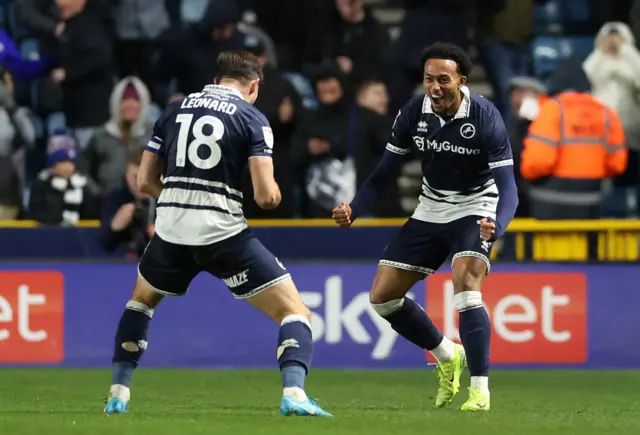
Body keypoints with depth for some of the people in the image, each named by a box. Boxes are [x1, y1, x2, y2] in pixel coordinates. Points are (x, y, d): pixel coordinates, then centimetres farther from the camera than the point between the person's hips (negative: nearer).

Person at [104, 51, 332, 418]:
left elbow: (145, 181, 14)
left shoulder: (175, 110, 13)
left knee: (142, 301, 34)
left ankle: (119, 393, 28)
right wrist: (274, 193, 14)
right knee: (295, 312, 2)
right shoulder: (252, 119, 0)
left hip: (171, 232, 4)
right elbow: (267, 195, -9)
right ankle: (294, 394, -21)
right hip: (224, 233, -4)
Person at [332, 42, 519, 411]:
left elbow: (507, 188, -27)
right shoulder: (413, 113, -12)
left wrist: (496, 227, -48)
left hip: (475, 209, -5)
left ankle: (480, 390, -24)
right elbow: (384, 172, -2)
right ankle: (448, 356, 24)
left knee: (465, 283, -31)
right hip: (431, 211, 5)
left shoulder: (485, 118, -24)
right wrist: (353, 210, -18)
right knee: (382, 296, 1)